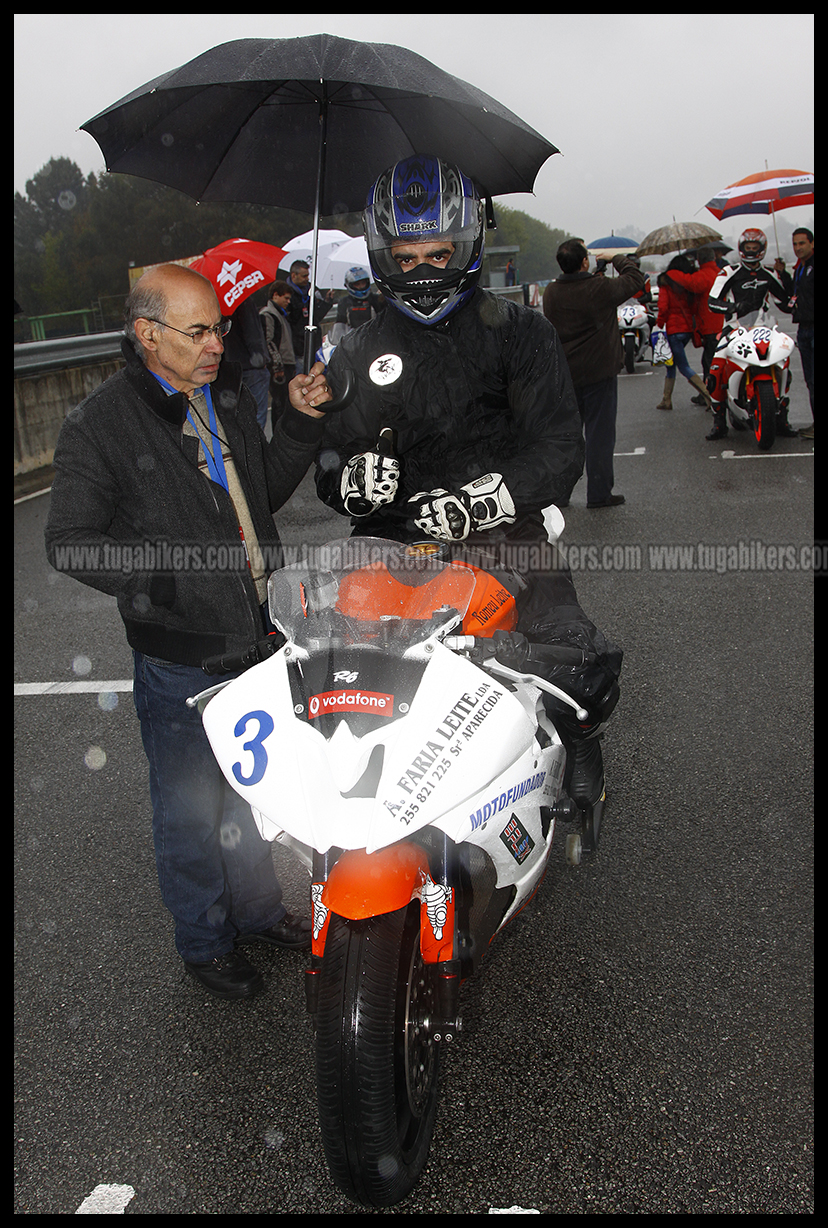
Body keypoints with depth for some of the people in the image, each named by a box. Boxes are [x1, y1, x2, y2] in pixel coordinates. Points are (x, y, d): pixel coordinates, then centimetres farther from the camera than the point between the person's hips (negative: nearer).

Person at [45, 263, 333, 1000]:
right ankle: (206, 941, 34)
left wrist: (302, 423, 1)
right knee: (190, 808, 11)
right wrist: (159, 584, -24)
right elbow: (70, 542, -13)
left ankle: (258, 909, 45)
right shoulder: (102, 424, -15)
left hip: (257, 637, 7)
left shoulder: (230, 395, 5)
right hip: (179, 660, -6)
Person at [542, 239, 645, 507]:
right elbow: (635, 278, -1)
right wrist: (617, 259, 15)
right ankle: (599, 493, 7)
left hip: (564, 374, 5)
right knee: (600, 433, 3)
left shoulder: (550, 293, -3)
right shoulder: (600, 289, -17)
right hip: (598, 374, -5)